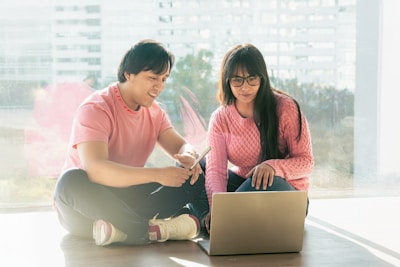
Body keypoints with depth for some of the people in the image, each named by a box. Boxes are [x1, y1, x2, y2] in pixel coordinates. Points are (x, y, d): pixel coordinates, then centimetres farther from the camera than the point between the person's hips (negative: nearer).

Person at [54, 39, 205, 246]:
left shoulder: (154, 111, 5)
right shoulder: (96, 109, -18)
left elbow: (181, 146, 2)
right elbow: (95, 168, -32)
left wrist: (188, 158, -24)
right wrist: (156, 174, -40)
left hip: (126, 200, 6)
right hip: (86, 206, -6)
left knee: (195, 174, -10)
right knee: (71, 181, -40)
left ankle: (122, 228, -29)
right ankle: (154, 230, -36)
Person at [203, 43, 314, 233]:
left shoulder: (285, 108, -13)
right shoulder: (220, 118, -4)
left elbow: (306, 162, -13)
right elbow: (215, 170, -16)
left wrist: (273, 166, -34)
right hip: (242, 184, 4)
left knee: (263, 183, -38)